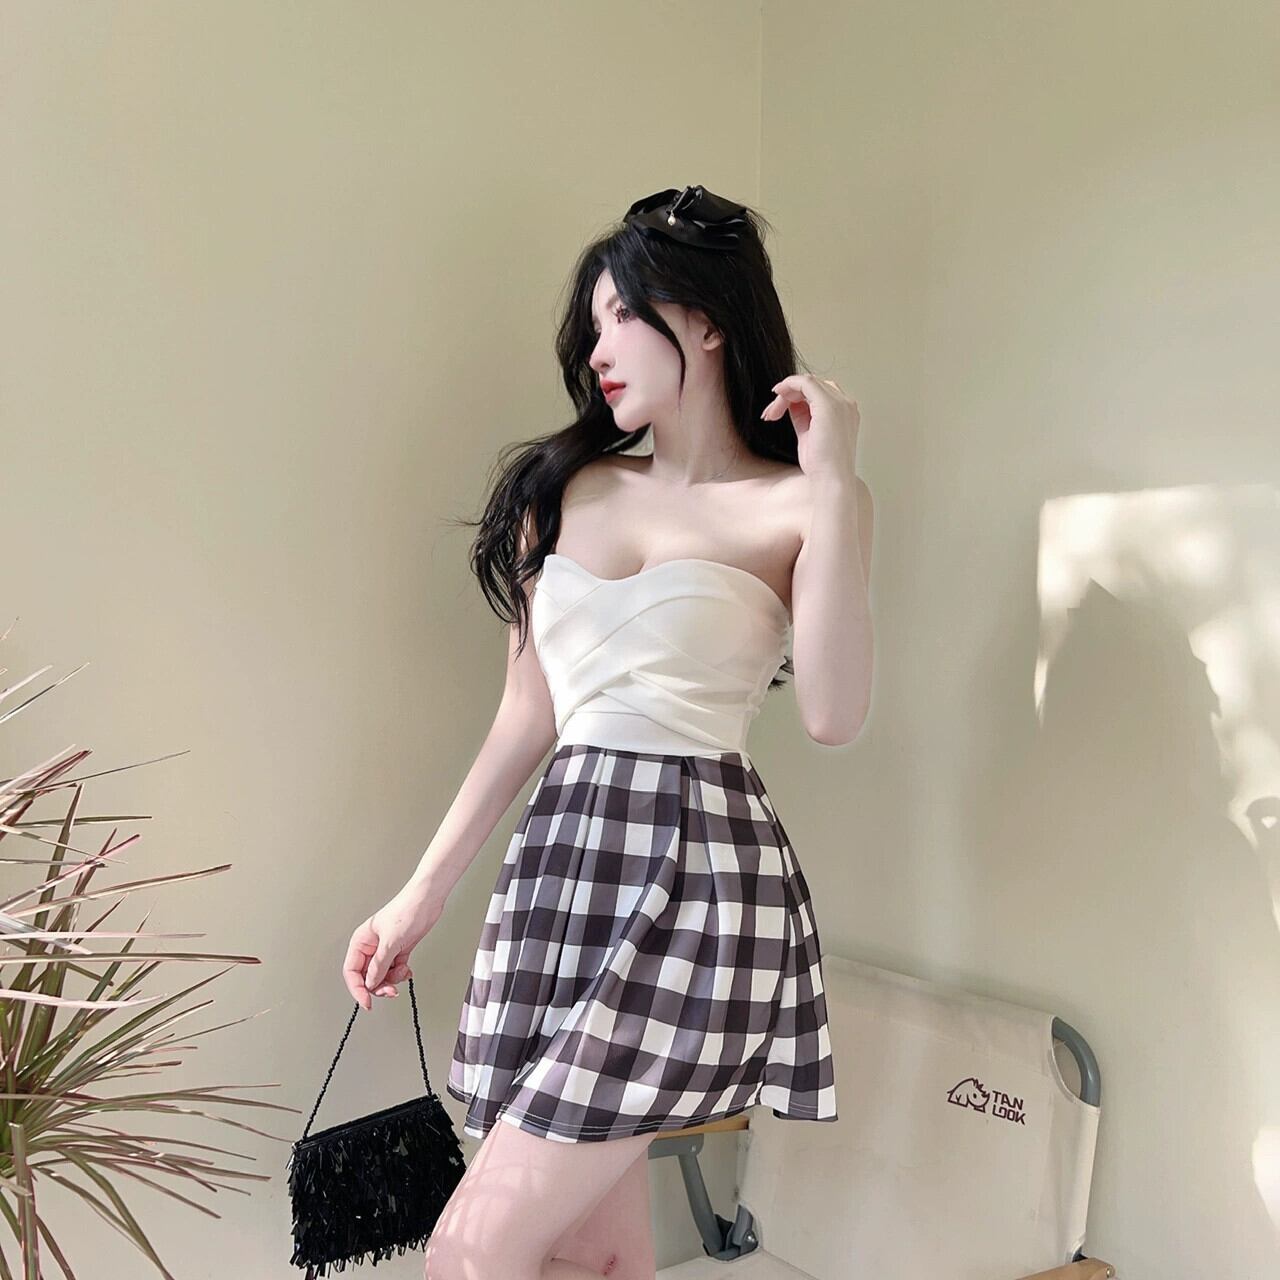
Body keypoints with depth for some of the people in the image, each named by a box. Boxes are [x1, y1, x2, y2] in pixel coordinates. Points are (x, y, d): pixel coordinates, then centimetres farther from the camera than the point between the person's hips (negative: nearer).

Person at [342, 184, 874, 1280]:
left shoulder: (799, 507, 0)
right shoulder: (568, 491, 13)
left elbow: (833, 716, -15)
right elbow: (528, 716, 15)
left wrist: (834, 485, -14)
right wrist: (422, 894, 14)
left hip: (698, 871, -5)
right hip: (564, 860, 5)